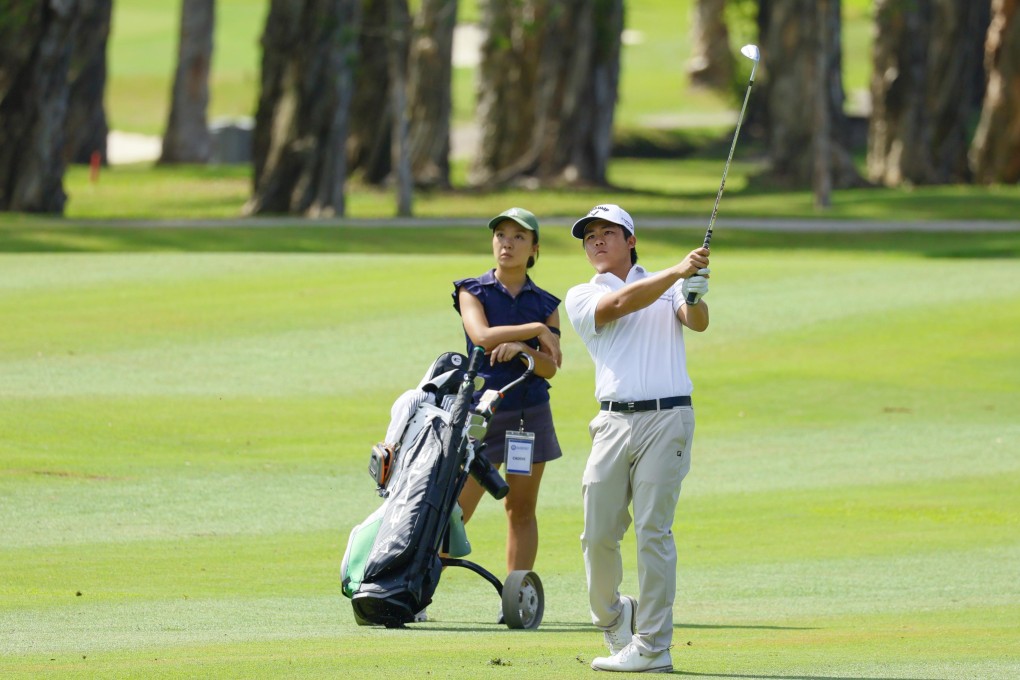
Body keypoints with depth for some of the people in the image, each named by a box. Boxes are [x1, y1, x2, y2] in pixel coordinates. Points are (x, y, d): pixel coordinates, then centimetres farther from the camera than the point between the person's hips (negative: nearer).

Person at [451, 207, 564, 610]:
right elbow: (482, 335, -15)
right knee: (456, 508, -8)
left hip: (531, 412, 2)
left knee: (522, 509, 4)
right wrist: (536, 331, -13)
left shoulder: (546, 304, 8)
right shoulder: (472, 291, 4)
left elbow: (550, 366, -2)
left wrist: (521, 349, -21)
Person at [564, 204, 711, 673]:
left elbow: (697, 323, -3)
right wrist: (677, 272, -19)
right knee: (598, 533, 0)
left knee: (652, 531, -8)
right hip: (613, 420, 2)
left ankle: (652, 647, -7)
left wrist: (696, 299, -26)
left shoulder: (671, 286, 15)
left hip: (667, 418, -2)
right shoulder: (582, 298, 11)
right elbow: (621, 304, -8)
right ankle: (611, 617, 26)